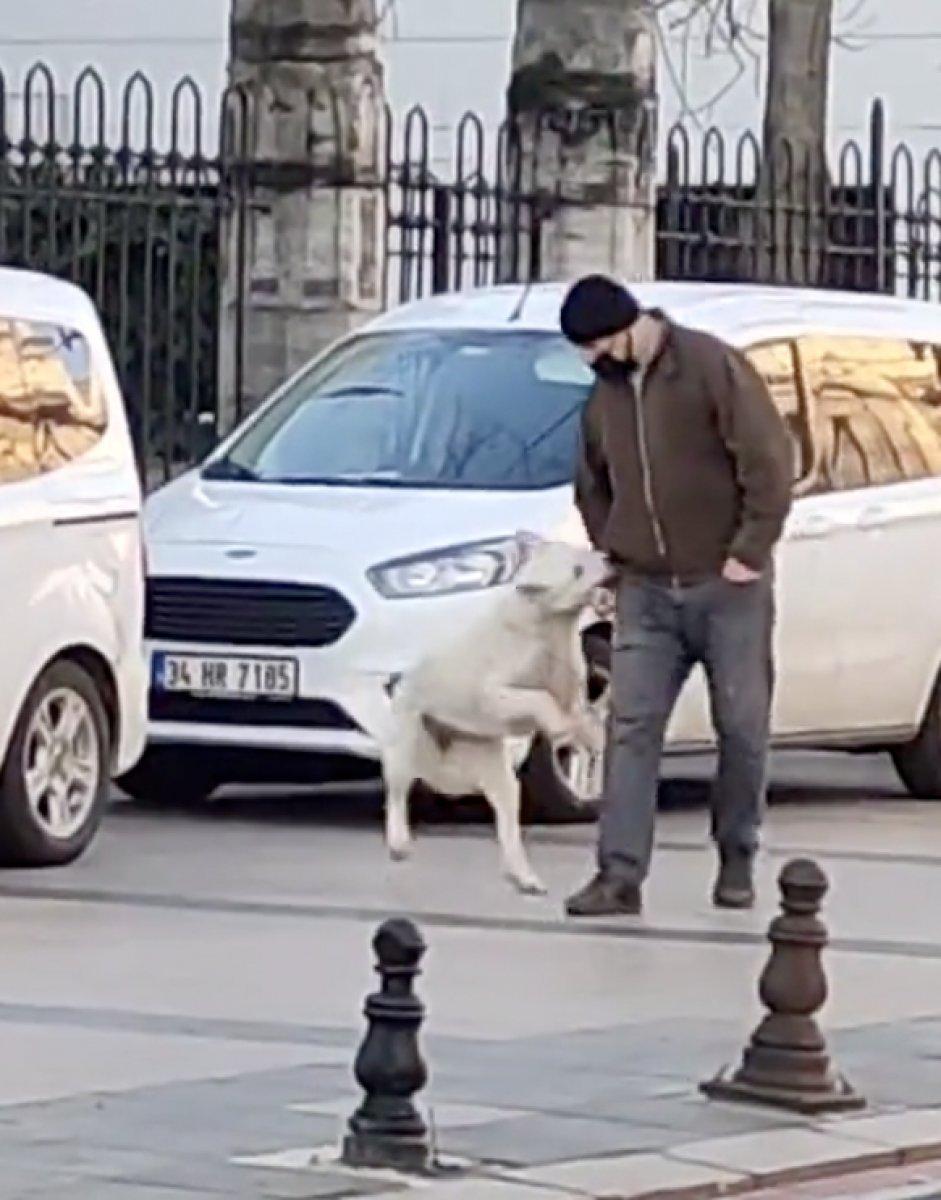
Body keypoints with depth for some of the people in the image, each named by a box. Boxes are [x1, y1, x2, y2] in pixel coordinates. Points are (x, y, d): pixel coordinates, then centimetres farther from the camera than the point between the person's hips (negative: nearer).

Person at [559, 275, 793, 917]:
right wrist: (614, 551, 13)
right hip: (647, 592, 5)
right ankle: (621, 874, -8)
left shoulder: (712, 367, -9)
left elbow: (770, 459, -12)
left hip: (727, 587, -5)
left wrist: (750, 550, -15)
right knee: (632, 727, -5)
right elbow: (593, 484, 24)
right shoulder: (606, 392, 10)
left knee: (743, 726, 3)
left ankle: (738, 861, 19)